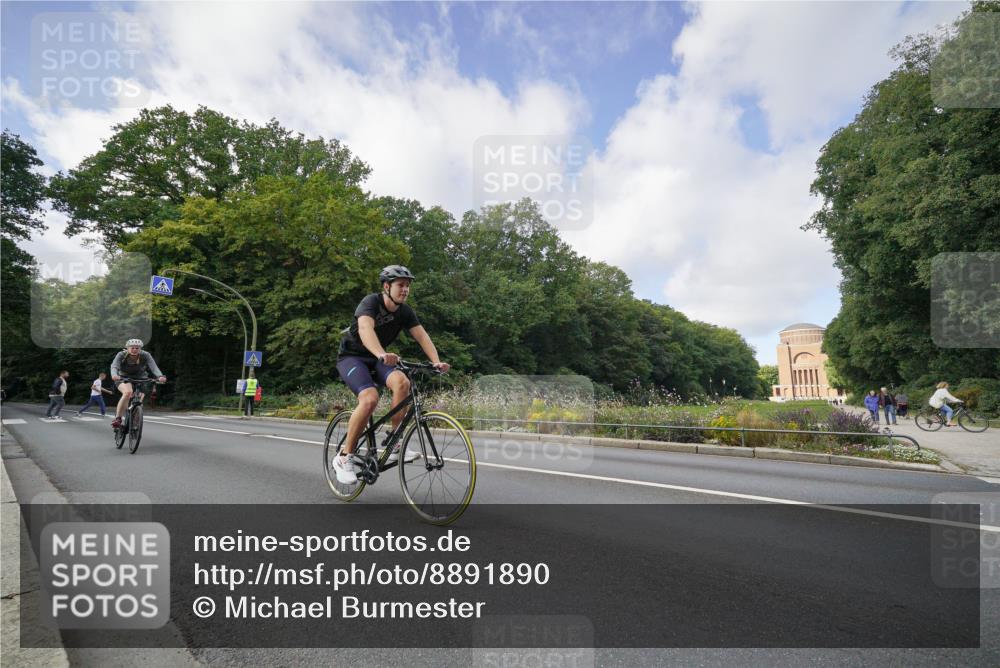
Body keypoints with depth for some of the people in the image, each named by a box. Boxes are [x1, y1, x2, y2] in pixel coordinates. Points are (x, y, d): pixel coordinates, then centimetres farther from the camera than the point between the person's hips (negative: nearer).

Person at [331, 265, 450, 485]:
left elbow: (422, 336, -14)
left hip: (375, 359, 5)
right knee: (370, 399, -31)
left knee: (402, 382, -26)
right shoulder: (371, 302, -22)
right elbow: (365, 328, -41)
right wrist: (382, 355, -60)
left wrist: (436, 362, -32)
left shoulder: (405, 311, -4)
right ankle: (344, 458, -14)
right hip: (351, 357, -5)